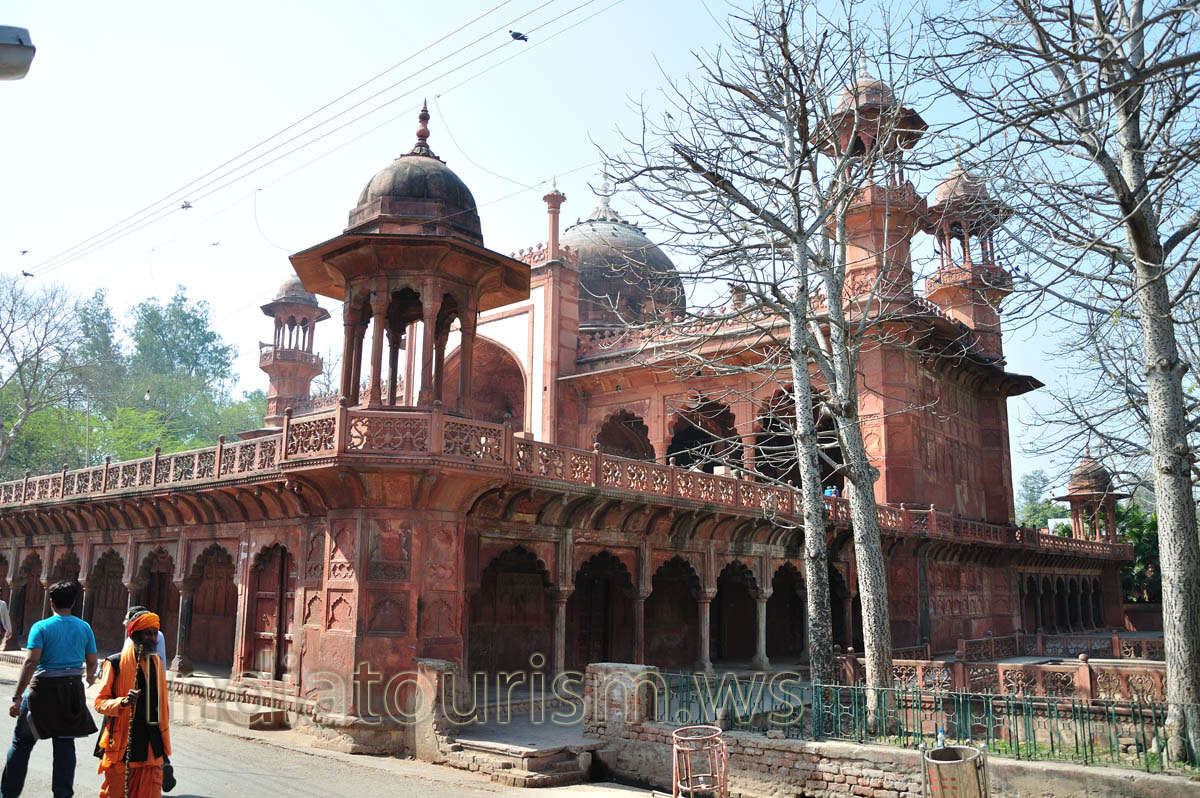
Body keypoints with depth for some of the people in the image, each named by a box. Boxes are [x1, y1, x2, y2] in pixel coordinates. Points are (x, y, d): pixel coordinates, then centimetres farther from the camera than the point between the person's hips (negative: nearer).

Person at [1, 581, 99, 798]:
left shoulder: (41, 627, -7)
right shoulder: (84, 628, 3)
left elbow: (31, 662, -16)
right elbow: (91, 662, 8)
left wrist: (18, 697, -16)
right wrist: (90, 675, 31)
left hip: (43, 689, -3)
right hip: (72, 690, 3)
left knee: (22, 742, 12)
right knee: (65, 743, 9)